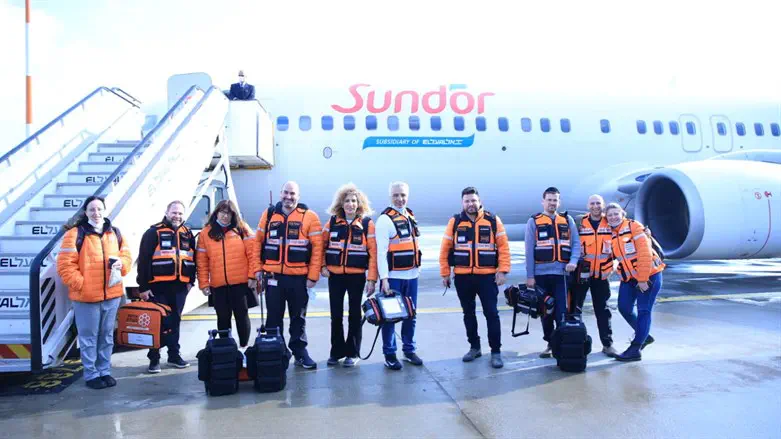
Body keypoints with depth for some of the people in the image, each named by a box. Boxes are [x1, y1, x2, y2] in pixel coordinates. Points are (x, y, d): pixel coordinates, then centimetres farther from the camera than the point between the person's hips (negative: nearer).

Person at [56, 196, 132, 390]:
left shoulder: (114, 233, 9)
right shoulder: (75, 234, -7)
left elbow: (127, 256, 13)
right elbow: (65, 266, -11)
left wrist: (122, 263, -9)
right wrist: (81, 284, -16)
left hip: (112, 295, 5)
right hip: (86, 296, -5)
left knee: (107, 336, 14)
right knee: (89, 338, 5)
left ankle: (104, 371, 26)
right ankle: (91, 375, 16)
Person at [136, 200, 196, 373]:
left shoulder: (188, 234, 12)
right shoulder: (154, 232, -5)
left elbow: (193, 260, 18)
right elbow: (143, 260, -8)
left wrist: (190, 281, 11)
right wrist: (143, 286, -12)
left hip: (179, 287, 5)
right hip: (158, 287, -5)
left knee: (175, 321, 14)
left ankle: (174, 355, 24)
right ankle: (154, 359, 11)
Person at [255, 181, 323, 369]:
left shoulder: (309, 217, -4)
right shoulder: (269, 214, 6)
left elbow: (317, 248, -6)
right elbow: (259, 242, 9)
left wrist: (313, 275, -10)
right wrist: (258, 269, 4)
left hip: (299, 277, -2)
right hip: (273, 276, 2)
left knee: (298, 317, 10)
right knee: (274, 317, 10)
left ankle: (300, 352, 22)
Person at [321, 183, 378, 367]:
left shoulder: (367, 223, -4)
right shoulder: (333, 221, 3)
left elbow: (373, 253, -7)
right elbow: (322, 246, 11)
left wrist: (372, 279, -11)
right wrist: (322, 266, 0)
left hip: (357, 275, -2)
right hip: (335, 275, 3)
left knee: (354, 314, 8)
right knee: (336, 315, 10)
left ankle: (353, 352, 19)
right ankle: (337, 351, 24)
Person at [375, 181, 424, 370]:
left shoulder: (410, 216, 11)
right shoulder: (385, 219, -11)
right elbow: (381, 251, -16)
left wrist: (417, 268, 16)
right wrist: (384, 278, -20)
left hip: (411, 275, 7)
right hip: (394, 277, -7)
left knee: (410, 315, 14)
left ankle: (409, 350, 27)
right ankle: (390, 355, 12)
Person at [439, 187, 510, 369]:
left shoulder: (493, 220, -1)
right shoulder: (455, 222, 2)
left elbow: (503, 246, -1)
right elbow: (445, 249, 5)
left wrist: (503, 270, -7)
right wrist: (445, 273, 3)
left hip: (487, 276, -2)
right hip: (462, 277, 2)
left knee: (491, 314, 0)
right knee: (468, 314, 13)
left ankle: (496, 352, 11)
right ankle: (474, 347, 27)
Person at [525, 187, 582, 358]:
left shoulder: (568, 220, 11)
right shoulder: (533, 221, 4)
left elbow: (576, 243, 7)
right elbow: (529, 250, 0)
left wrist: (574, 261, -12)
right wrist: (530, 275, -4)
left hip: (561, 273, 0)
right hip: (541, 273, 0)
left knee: (561, 311, -2)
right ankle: (550, 344, 20)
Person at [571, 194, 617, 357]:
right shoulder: (580, 223, -3)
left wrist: (613, 261, 6)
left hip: (601, 274, 2)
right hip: (581, 272, -2)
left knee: (603, 311, 9)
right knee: (575, 309, 3)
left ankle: (607, 344, 17)